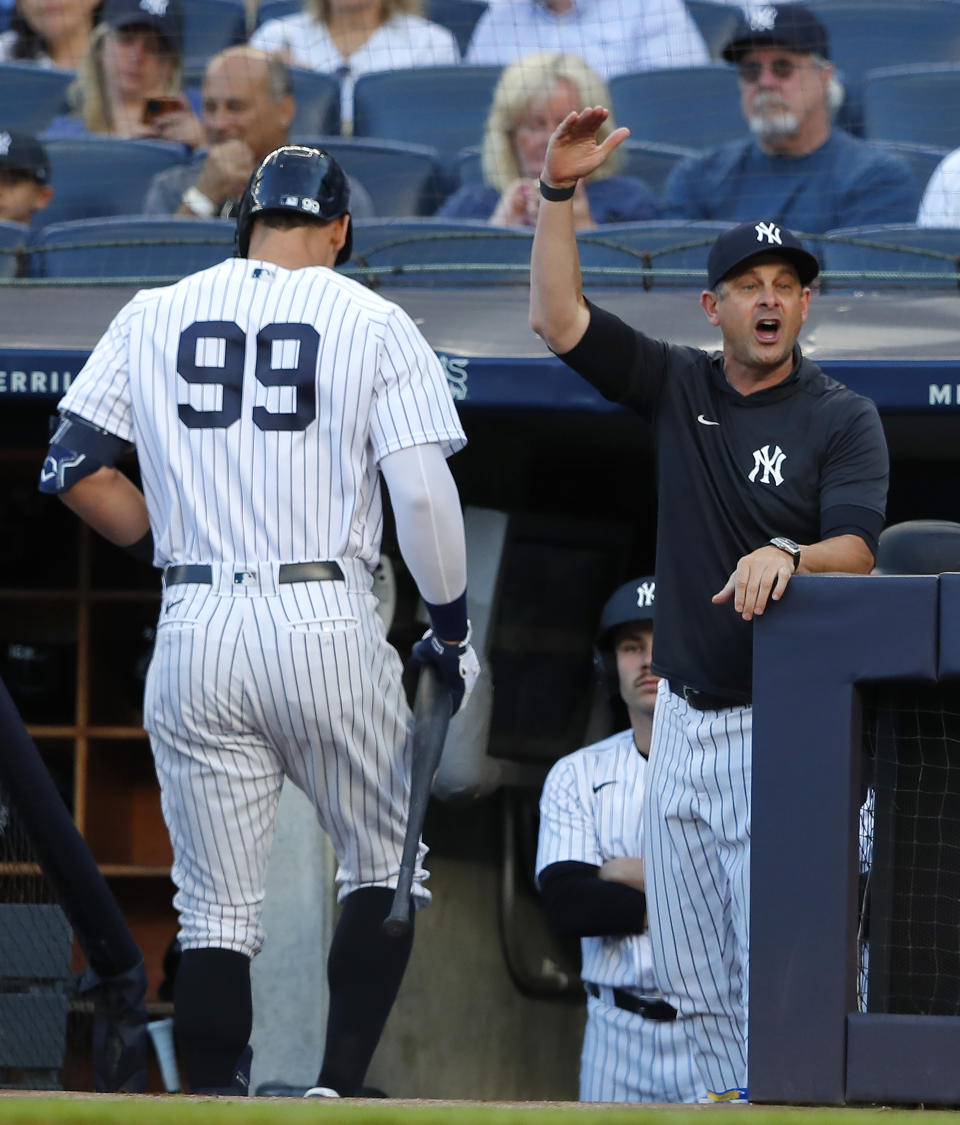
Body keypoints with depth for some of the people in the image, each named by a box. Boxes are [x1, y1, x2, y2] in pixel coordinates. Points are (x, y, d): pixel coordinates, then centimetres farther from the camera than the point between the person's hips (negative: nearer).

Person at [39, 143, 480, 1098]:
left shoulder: (152, 317, 8)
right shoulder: (371, 323, 1)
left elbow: (72, 467, 5)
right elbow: (423, 492, -7)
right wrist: (452, 632, 4)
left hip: (193, 628, 2)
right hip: (327, 624, -2)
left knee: (216, 911, 6)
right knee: (387, 868, 14)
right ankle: (339, 1090, -1)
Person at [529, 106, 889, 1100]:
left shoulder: (842, 420, -4)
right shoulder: (677, 389, 9)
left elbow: (856, 550, -16)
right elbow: (557, 319, 1)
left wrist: (788, 557, -37)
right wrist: (558, 193, -9)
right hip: (684, 720, 5)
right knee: (691, 973, 8)